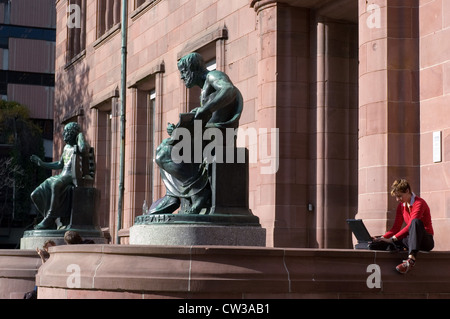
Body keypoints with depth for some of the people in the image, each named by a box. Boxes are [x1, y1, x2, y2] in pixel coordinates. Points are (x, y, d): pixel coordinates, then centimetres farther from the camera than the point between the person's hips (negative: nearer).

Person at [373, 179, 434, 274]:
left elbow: (410, 226, -24)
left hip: (426, 240, -7)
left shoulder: (419, 203, -13)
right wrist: (383, 238, -11)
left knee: (416, 222, -38)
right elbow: (396, 227, 8)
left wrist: (392, 239, -31)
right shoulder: (401, 206, 10)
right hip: (411, 240, 7)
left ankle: (411, 259, -54)